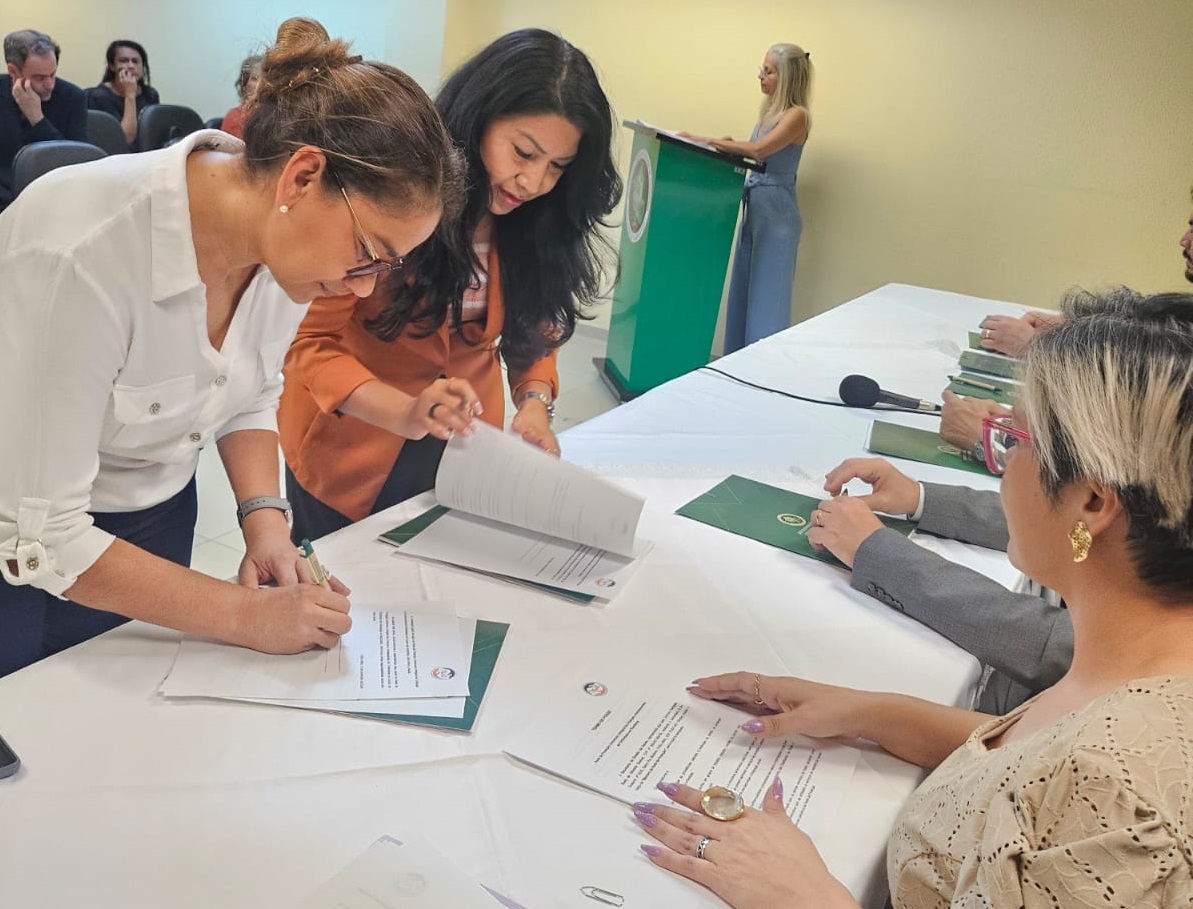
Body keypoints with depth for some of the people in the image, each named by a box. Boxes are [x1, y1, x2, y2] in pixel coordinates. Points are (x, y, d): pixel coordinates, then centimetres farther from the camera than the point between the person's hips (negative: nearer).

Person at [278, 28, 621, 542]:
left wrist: (535, 402, -18)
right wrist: (406, 414, -38)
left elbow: (535, 333, 4)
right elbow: (312, 342, -21)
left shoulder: (539, 222, -9)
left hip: (463, 454, 4)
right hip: (350, 452, -3)